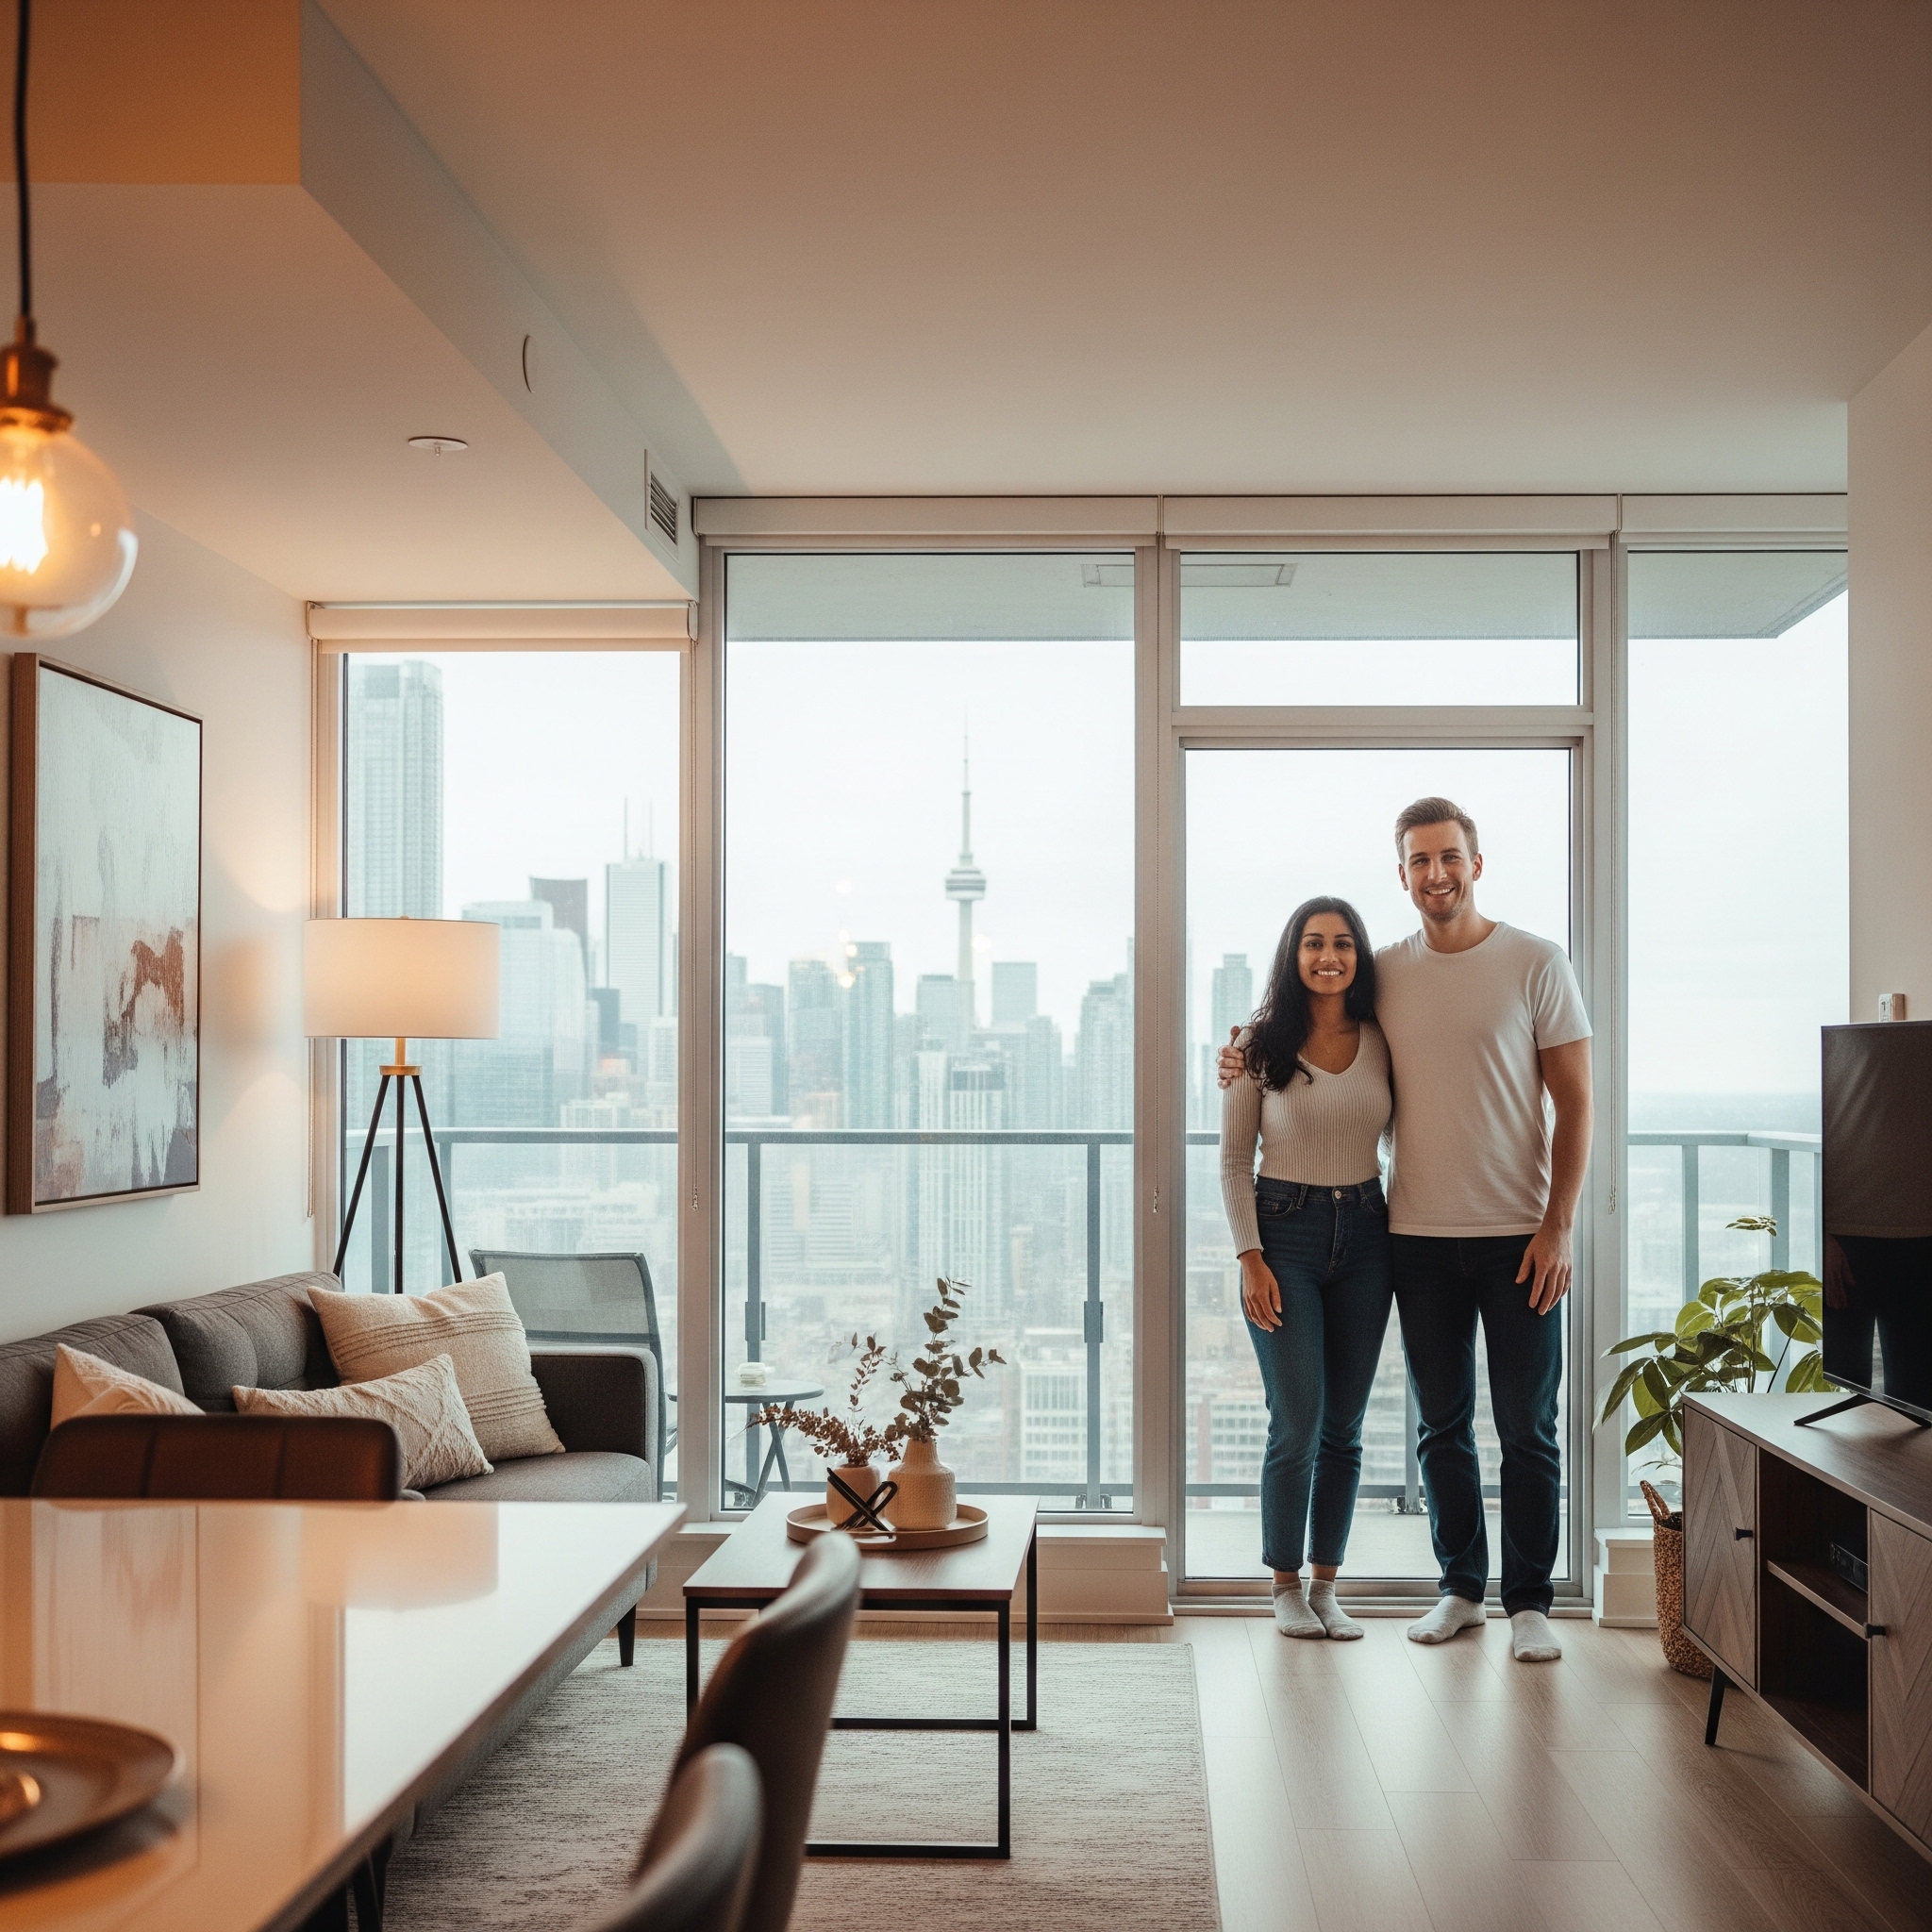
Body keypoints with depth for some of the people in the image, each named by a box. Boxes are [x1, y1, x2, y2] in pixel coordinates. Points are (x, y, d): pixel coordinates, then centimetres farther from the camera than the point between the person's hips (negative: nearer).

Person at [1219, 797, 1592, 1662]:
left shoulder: (1536, 964, -2)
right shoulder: (1383, 973, 6)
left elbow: (1574, 1104, -3)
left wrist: (1559, 1225, -10)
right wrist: (1251, 1064, 2)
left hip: (1520, 1235, -3)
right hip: (1419, 1235, 3)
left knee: (1528, 1427, 3)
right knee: (1440, 1425, 11)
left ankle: (1530, 1601, 14)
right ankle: (1461, 1588, 24)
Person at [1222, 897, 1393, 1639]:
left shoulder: (1381, 1042, 4)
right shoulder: (1262, 1047, -3)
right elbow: (1234, 1161, -2)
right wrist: (1250, 1257, -9)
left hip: (1365, 1234, 3)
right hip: (1284, 1233, -3)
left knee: (1344, 1426, 7)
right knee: (1297, 1424, -5)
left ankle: (1326, 1585, 19)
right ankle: (1285, 1587, 11)